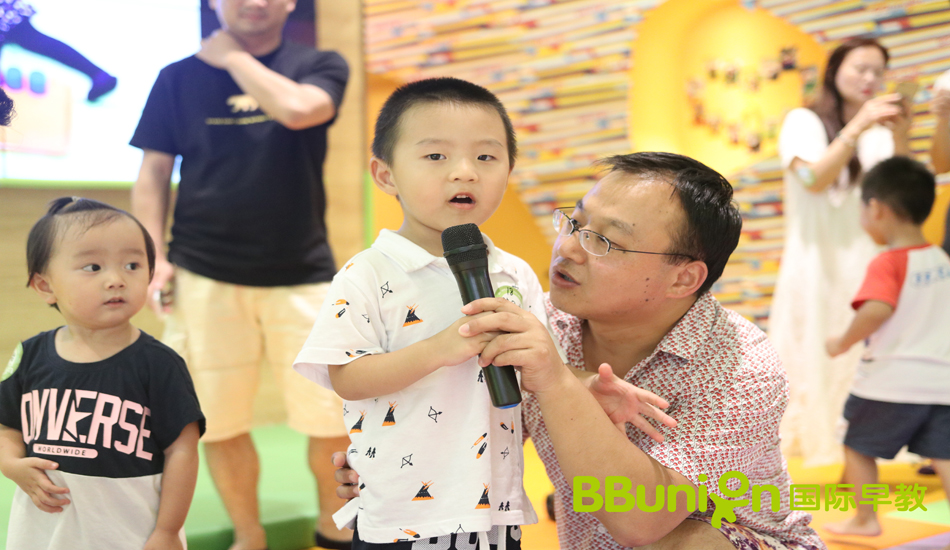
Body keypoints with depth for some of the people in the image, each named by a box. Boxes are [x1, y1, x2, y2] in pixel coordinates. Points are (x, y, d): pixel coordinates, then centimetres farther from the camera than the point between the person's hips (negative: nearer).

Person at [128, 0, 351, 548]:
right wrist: (154, 256, -4)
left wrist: (234, 56, -4)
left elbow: (295, 109, -17)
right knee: (220, 421, 4)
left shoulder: (321, 66, 5)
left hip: (303, 276, 0)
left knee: (334, 418, -1)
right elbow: (153, 174, 8)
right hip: (205, 277, 1)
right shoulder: (179, 77, 8)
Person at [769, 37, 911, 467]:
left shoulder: (879, 130, 11)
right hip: (818, 265, -3)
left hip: (867, 265, 3)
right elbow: (815, 179, -12)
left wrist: (899, 138, -9)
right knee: (816, 359, -5)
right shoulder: (804, 121, 3)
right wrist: (857, 127, -17)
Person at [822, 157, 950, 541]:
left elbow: (877, 309, -31)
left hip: (889, 382, -6)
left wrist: (844, 343, -18)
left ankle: (866, 519, 22)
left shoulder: (887, 264, -15)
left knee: (857, 447, 13)